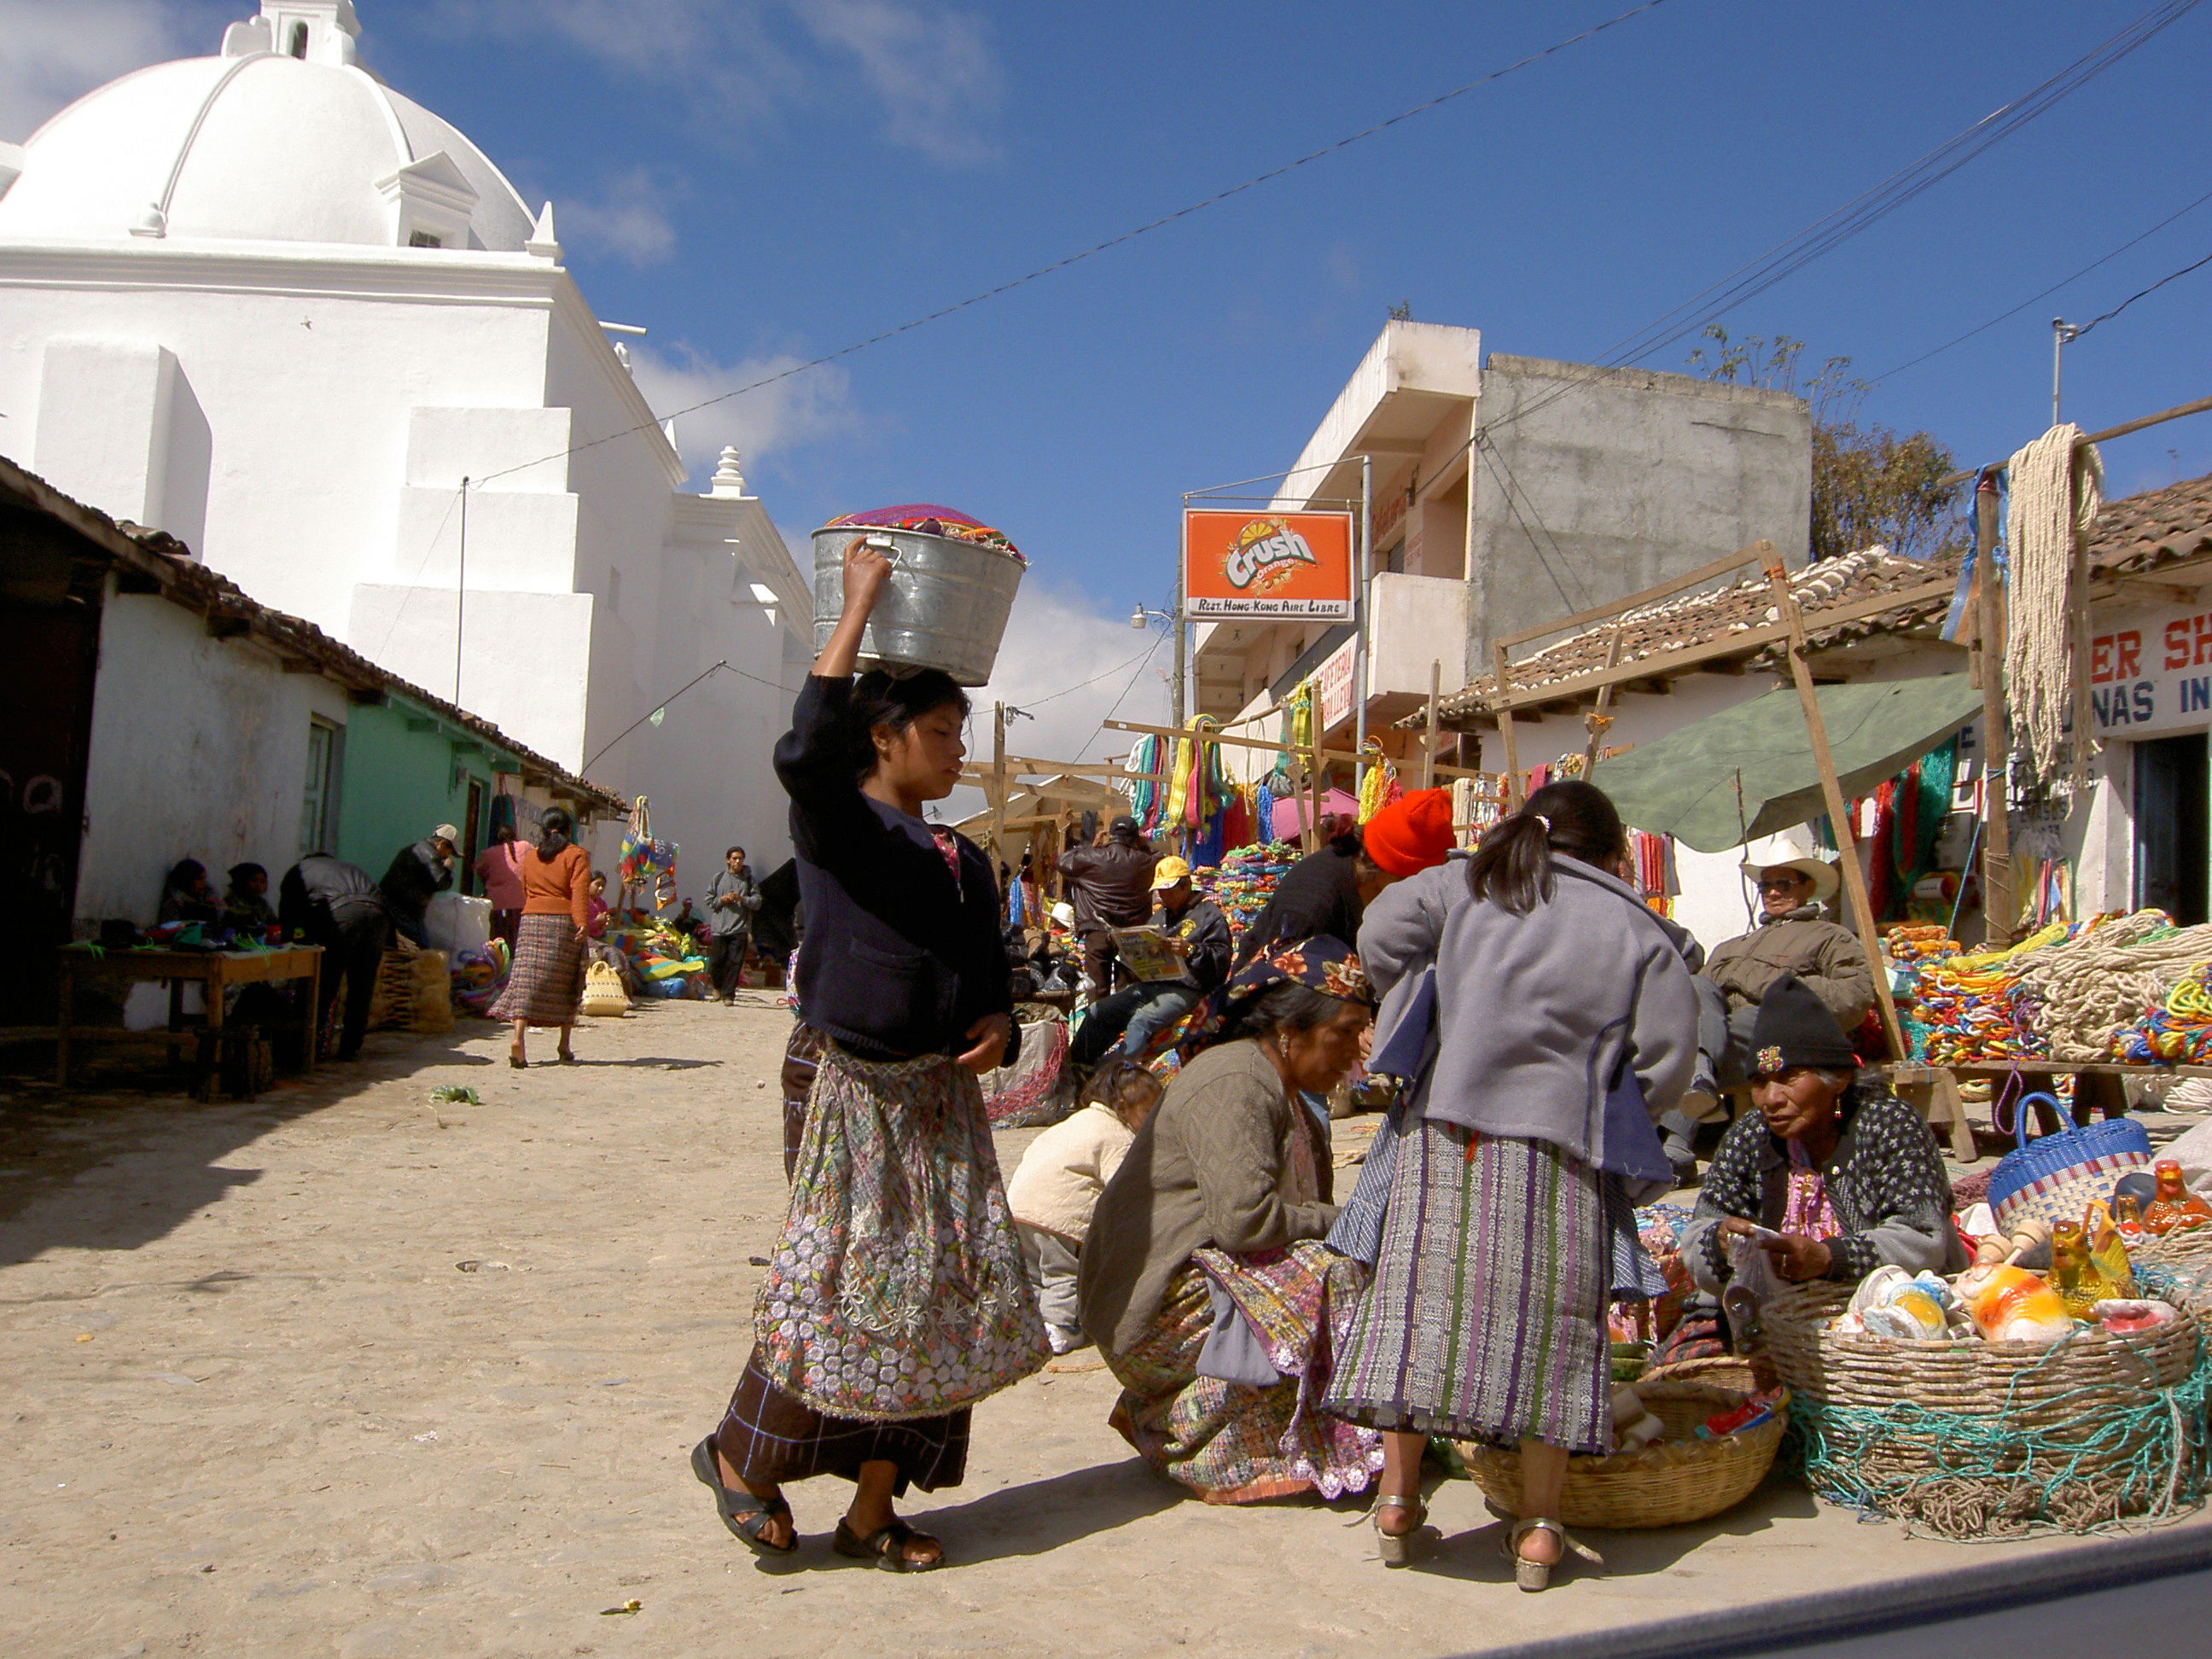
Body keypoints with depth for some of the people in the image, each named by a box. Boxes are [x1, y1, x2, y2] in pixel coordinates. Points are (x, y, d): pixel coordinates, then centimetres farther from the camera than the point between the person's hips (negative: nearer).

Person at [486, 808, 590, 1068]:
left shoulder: (530, 857, 16)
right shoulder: (576, 855, 2)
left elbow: (525, 893, 20)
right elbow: (580, 891, -10)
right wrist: (582, 922, -17)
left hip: (531, 920, 3)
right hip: (563, 921, -3)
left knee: (526, 979, -3)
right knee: (566, 984, 7)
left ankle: (519, 1037, -21)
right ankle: (564, 1046, 10)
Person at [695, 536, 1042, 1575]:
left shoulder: (964, 859, 13)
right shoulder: (836, 826, -6)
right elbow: (806, 750, -28)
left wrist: (999, 1027, -4)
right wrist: (860, 605, -22)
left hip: (947, 1097, 7)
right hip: (864, 1092, -6)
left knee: (938, 1298, 7)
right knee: (836, 1285, -4)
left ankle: (873, 1509, 21)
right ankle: (738, 1456, 23)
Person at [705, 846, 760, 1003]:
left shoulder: (749, 879, 9)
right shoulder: (718, 877, 10)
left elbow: (757, 902, 4)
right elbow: (709, 899, 10)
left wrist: (742, 899, -11)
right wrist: (721, 900, -8)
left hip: (740, 928, 0)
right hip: (719, 927, 0)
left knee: (735, 963, -5)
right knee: (717, 961, 1)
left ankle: (728, 994, 2)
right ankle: (718, 986, 27)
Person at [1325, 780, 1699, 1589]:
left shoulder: (1462, 885, 9)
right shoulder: (1636, 927, 6)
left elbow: (1380, 938, -2)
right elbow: (1669, 1053, 3)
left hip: (1441, 1131, 2)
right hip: (1557, 1151, -1)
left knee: (1419, 1303, 8)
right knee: (1547, 1324, 6)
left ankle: (1397, 1500, 16)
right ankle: (1539, 1526, 11)